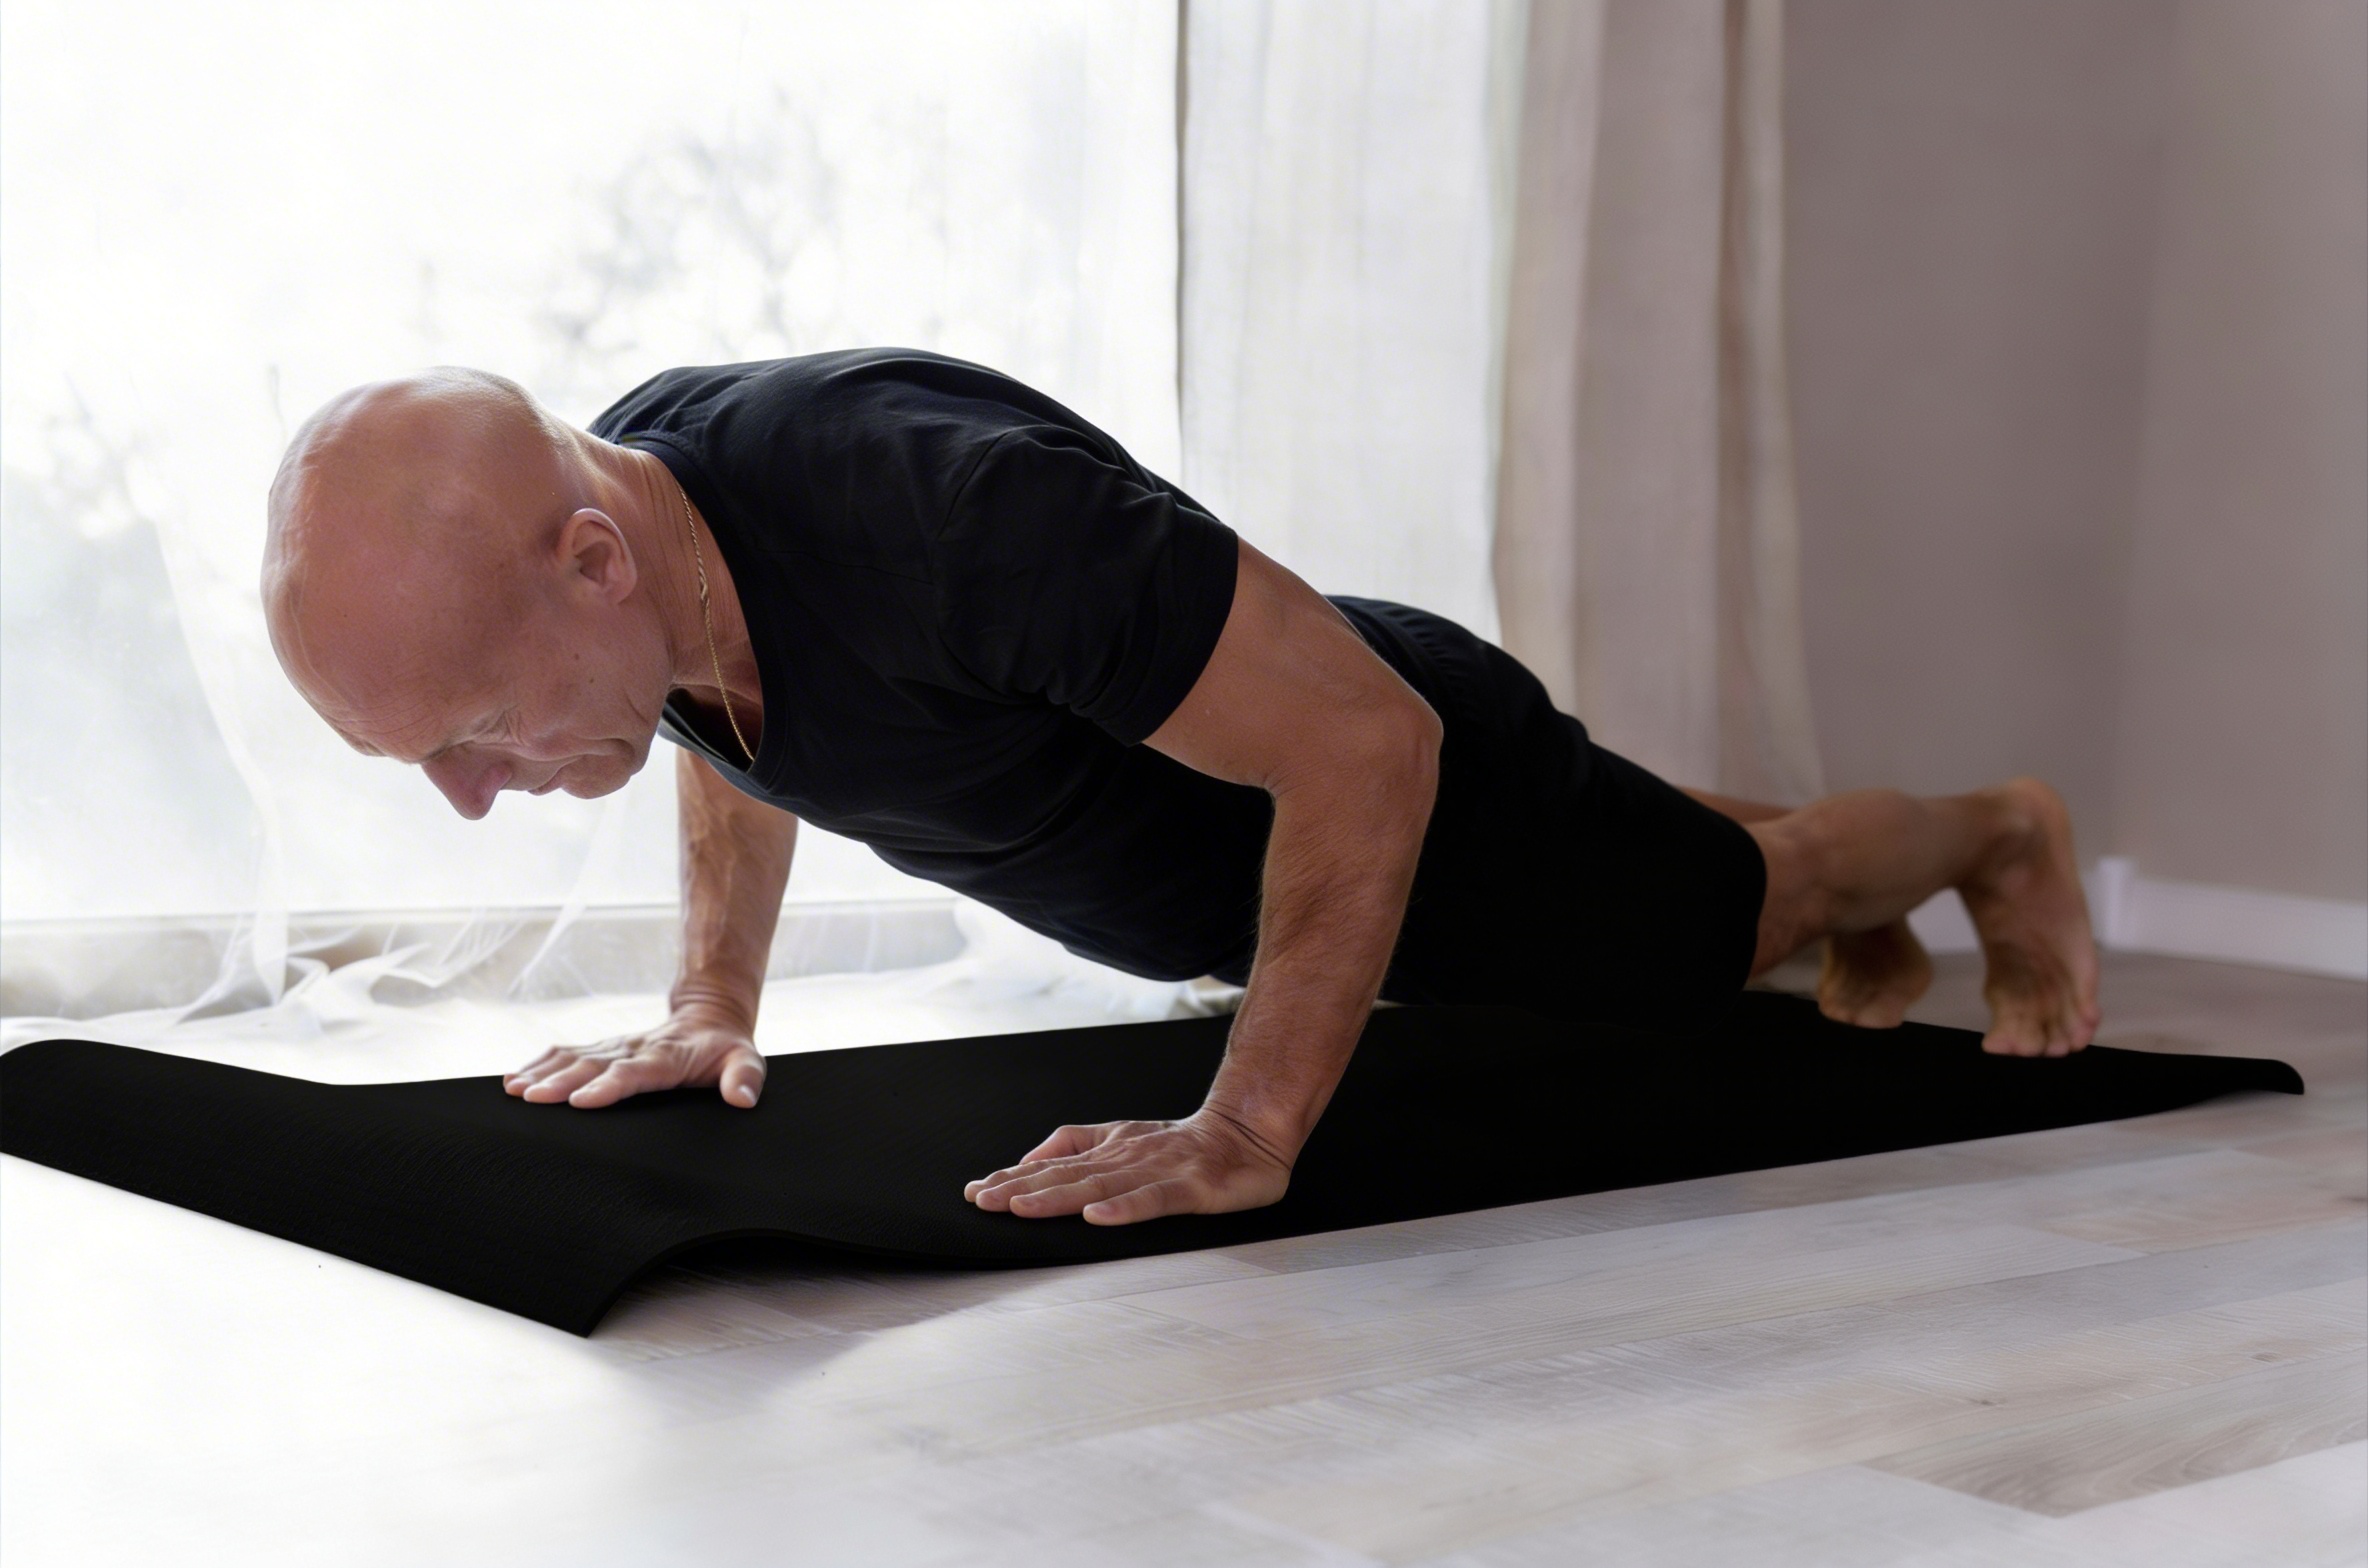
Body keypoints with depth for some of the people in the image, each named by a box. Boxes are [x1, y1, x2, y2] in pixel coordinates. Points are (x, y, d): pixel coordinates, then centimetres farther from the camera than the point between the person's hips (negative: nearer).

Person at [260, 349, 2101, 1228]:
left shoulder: (937, 505, -48)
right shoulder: (610, 504, -23)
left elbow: (1366, 741, -40)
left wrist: (1246, 1138, -39)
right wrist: (714, 1004, -1)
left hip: (1398, 774, -7)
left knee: (1727, 915, 23)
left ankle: (1998, 830, 53)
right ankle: (1864, 924, 65)